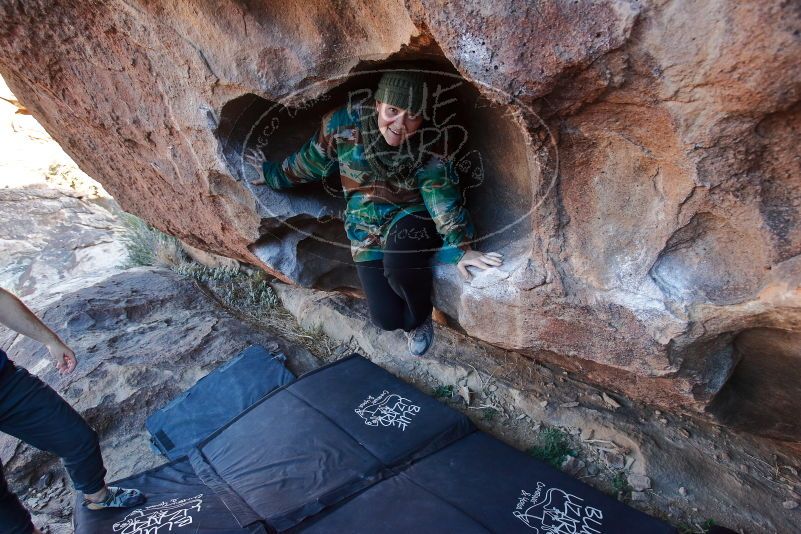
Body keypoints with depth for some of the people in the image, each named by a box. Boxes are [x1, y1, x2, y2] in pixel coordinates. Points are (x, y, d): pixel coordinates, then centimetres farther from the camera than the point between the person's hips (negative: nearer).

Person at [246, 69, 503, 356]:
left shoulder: (429, 144, -18)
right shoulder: (342, 123, -16)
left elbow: (443, 198, -19)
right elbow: (309, 163, 1)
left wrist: (459, 247, -29)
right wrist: (273, 174, 14)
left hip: (410, 217, -1)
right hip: (367, 229, 2)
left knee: (398, 264, -37)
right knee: (386, 318, -10)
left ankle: (420, 316, -2)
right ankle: (412, 322, 31)